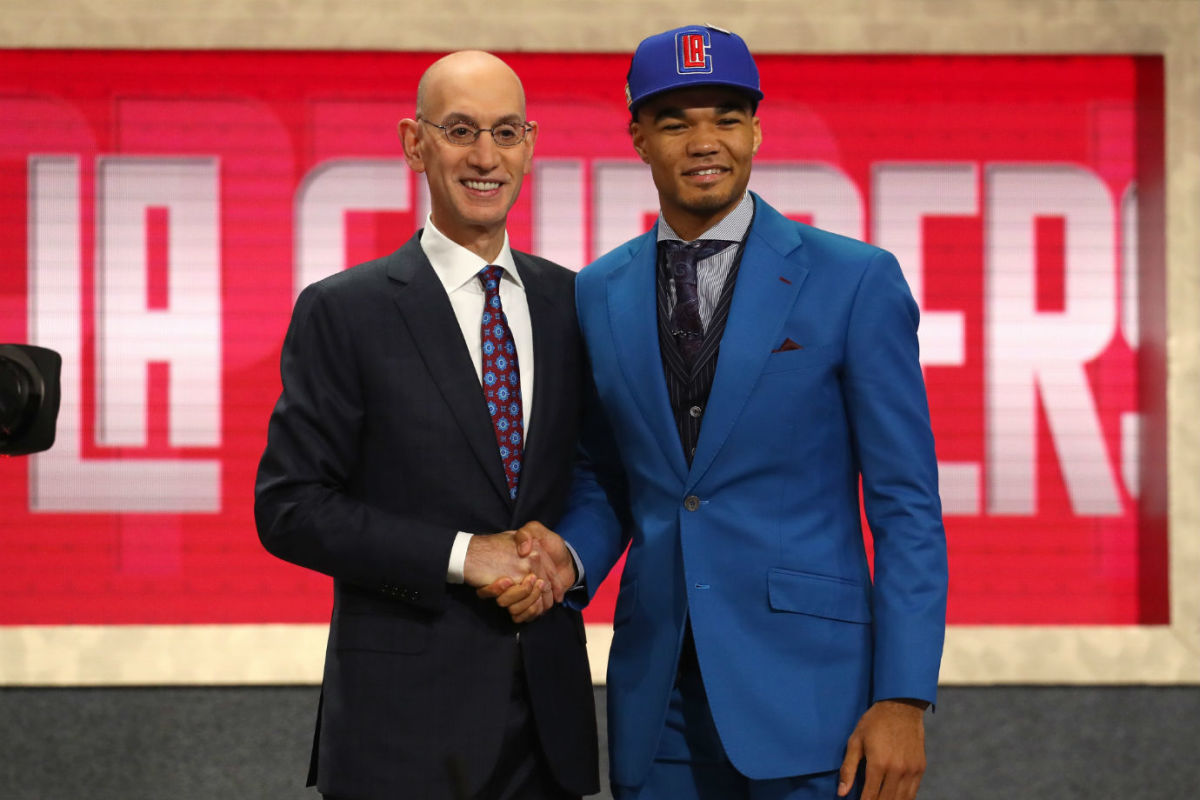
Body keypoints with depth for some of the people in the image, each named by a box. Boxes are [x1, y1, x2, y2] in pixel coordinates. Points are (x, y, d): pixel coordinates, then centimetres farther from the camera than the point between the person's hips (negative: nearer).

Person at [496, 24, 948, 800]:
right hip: (659, 700, 4)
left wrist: (904, 701, -11)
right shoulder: (598, 296, 9)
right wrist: (569, 556, -5)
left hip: (808, 695, -3)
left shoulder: (856, 281, -3)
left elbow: (907, 505, -4)